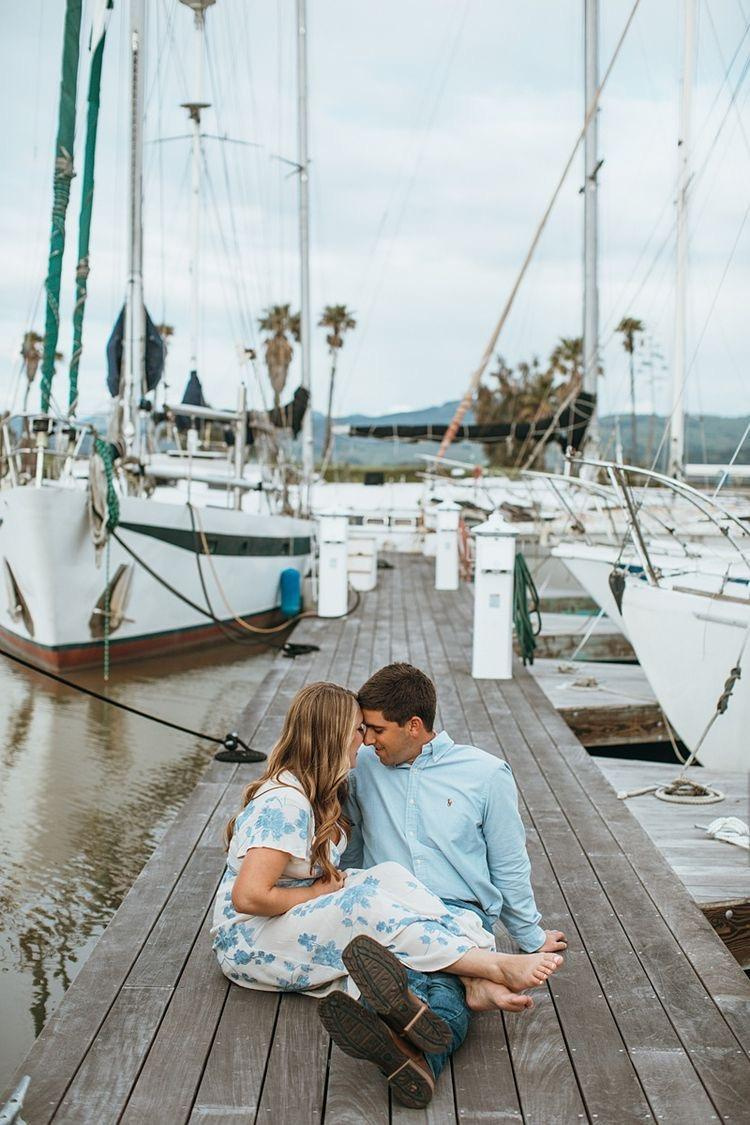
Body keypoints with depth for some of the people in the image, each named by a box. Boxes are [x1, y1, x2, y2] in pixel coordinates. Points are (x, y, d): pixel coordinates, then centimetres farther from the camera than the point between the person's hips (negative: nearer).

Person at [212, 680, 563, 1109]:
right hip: (250, 939, -9)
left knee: (385, 877, -19)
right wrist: (322, 891, -15)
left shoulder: (324, 792, 8)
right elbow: (249, 897, -27)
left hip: (305, 919, 9)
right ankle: (497, 967, -31)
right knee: (371, 903, -31)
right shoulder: (285, 804, -22)